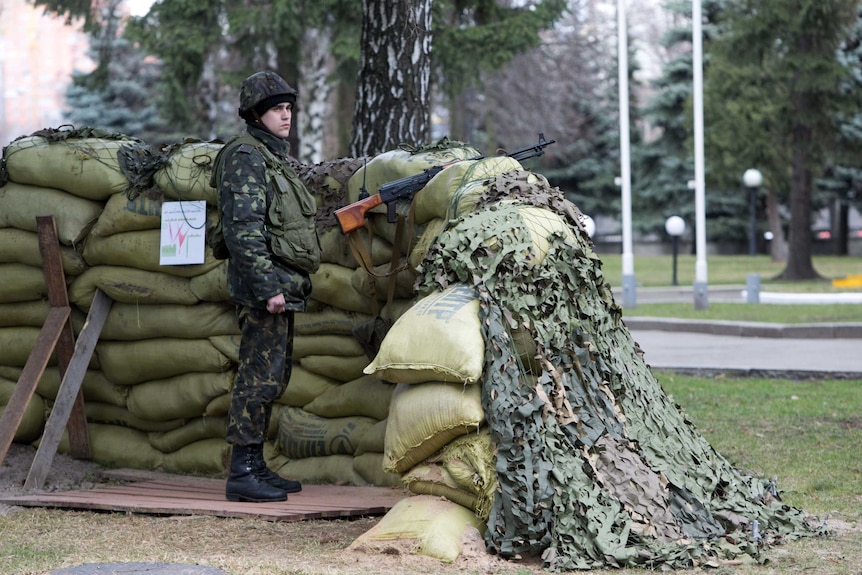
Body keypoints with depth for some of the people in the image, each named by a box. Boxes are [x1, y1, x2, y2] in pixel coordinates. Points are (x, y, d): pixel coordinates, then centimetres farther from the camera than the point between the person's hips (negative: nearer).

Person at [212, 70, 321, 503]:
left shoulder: (273, 157, 19)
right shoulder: (245, 157, -11)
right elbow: (243, 229, -20)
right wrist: (267, 286, -24)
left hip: (283, 286, 10)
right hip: (264, 286, -10)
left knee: (272, 378, 13)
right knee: (260, 377, -10)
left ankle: (256, 466, 19)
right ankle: (241, 473, -8)